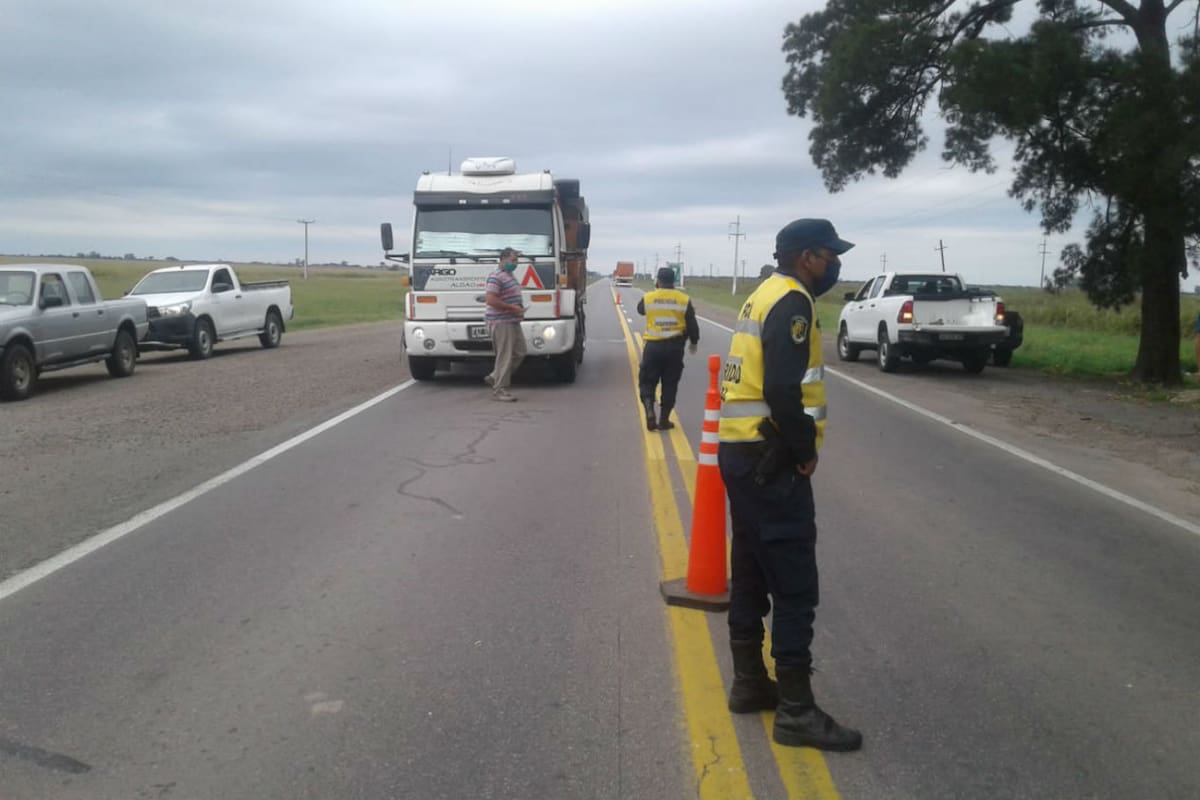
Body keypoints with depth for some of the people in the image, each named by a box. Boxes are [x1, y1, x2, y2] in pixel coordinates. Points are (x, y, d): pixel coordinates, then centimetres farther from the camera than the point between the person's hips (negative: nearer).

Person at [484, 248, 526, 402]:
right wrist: (512, 308, -20)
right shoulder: (496, 277, -14)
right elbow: (491, 300, -22)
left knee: (519, 353, 12)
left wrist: (519, 308, 12)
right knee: (505, 356, -6)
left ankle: (494, 378, 21)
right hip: (501, 323, -10)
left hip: (513, 322, 10)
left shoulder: (509, 275, 18)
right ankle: (499, 390, 1)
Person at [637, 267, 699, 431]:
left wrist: (656, 291, 25)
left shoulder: (648, 298, -2)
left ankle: (649, 411, -9)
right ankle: (664, 420, 12)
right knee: (670, 384, 10)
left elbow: (641, 310, 22)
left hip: (653, 346, -1)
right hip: (675, 346, 1)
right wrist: (694, 341, 20)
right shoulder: (684, 300, -1)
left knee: (647, 381, 11)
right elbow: (692, 324, 3)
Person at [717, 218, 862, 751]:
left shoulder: (766, 295, 17)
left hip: (741, 452, 10)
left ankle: (749, 683, 27)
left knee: (752, 572, 16)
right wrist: (806, 452, -11)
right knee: (795, 585, -4)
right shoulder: (791, 302, -14)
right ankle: (796, 711, 3)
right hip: (770, 460, -10)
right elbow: (782, 391, -24)